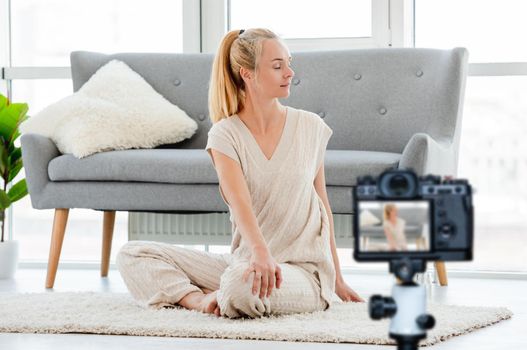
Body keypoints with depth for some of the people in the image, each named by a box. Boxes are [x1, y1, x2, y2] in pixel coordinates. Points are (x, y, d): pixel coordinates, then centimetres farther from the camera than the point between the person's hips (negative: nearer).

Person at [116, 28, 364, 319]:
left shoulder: (310, 127, 2)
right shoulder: (225, 135, -4)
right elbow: (240, 202, -21)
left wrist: (337, 278, 16)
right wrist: (260, 252, -41)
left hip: (305, 270, -2)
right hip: (244, 259, 2)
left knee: (242, 286, -39)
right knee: (132, 255, -10)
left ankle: (216, 300, -8)